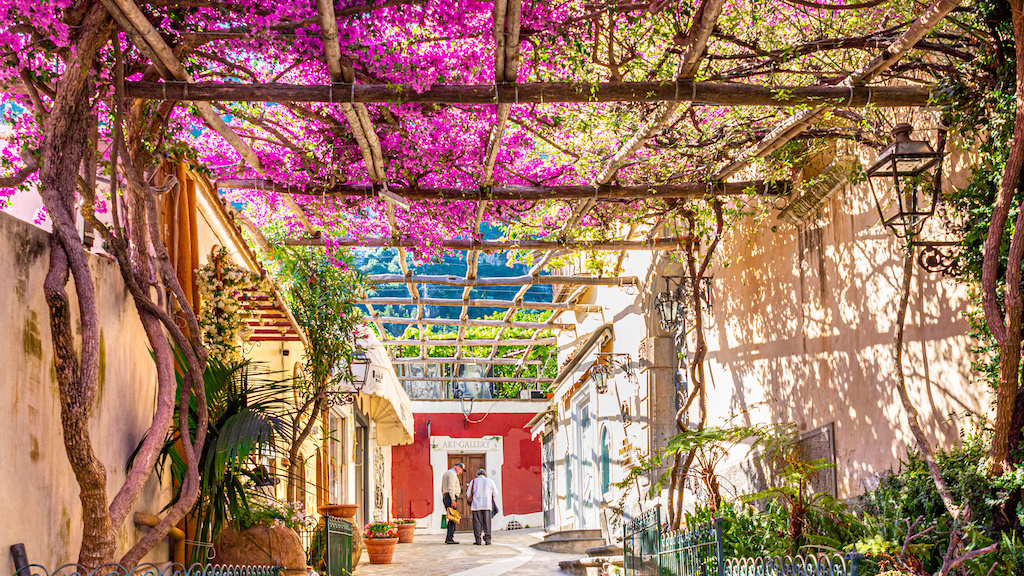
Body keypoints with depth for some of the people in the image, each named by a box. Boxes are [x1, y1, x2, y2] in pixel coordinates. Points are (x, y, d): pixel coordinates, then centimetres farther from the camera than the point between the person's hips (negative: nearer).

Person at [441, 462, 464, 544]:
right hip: (451, 497, -10)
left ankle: (449, 538, 9)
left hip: (445, 496, 10)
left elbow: (442, 488, 26)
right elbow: (451, 487, -19)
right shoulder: (452, 473, -9)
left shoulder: (446, 473, 23)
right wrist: (453, 499, -22)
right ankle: (449, 539, -15)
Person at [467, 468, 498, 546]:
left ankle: (478, 540, -2)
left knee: (477, 522, 1)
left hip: (476, 505, 0)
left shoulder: (473, 481, 6)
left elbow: (469, 493, 8)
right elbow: (495, 493, 9)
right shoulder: (490, 481, 7)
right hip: (487, 504, 0)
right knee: (487, 522, 2)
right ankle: (487, 539, -4)